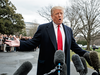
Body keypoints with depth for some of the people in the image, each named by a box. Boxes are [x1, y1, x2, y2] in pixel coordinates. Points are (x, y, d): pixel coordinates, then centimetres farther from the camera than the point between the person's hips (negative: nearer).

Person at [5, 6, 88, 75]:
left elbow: (74, 46, 13)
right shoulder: (43, 28, -2)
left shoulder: (68, 30, 10)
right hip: (47, 67, -3)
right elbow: (33, 43, -6)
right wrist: (20, 43, -21)